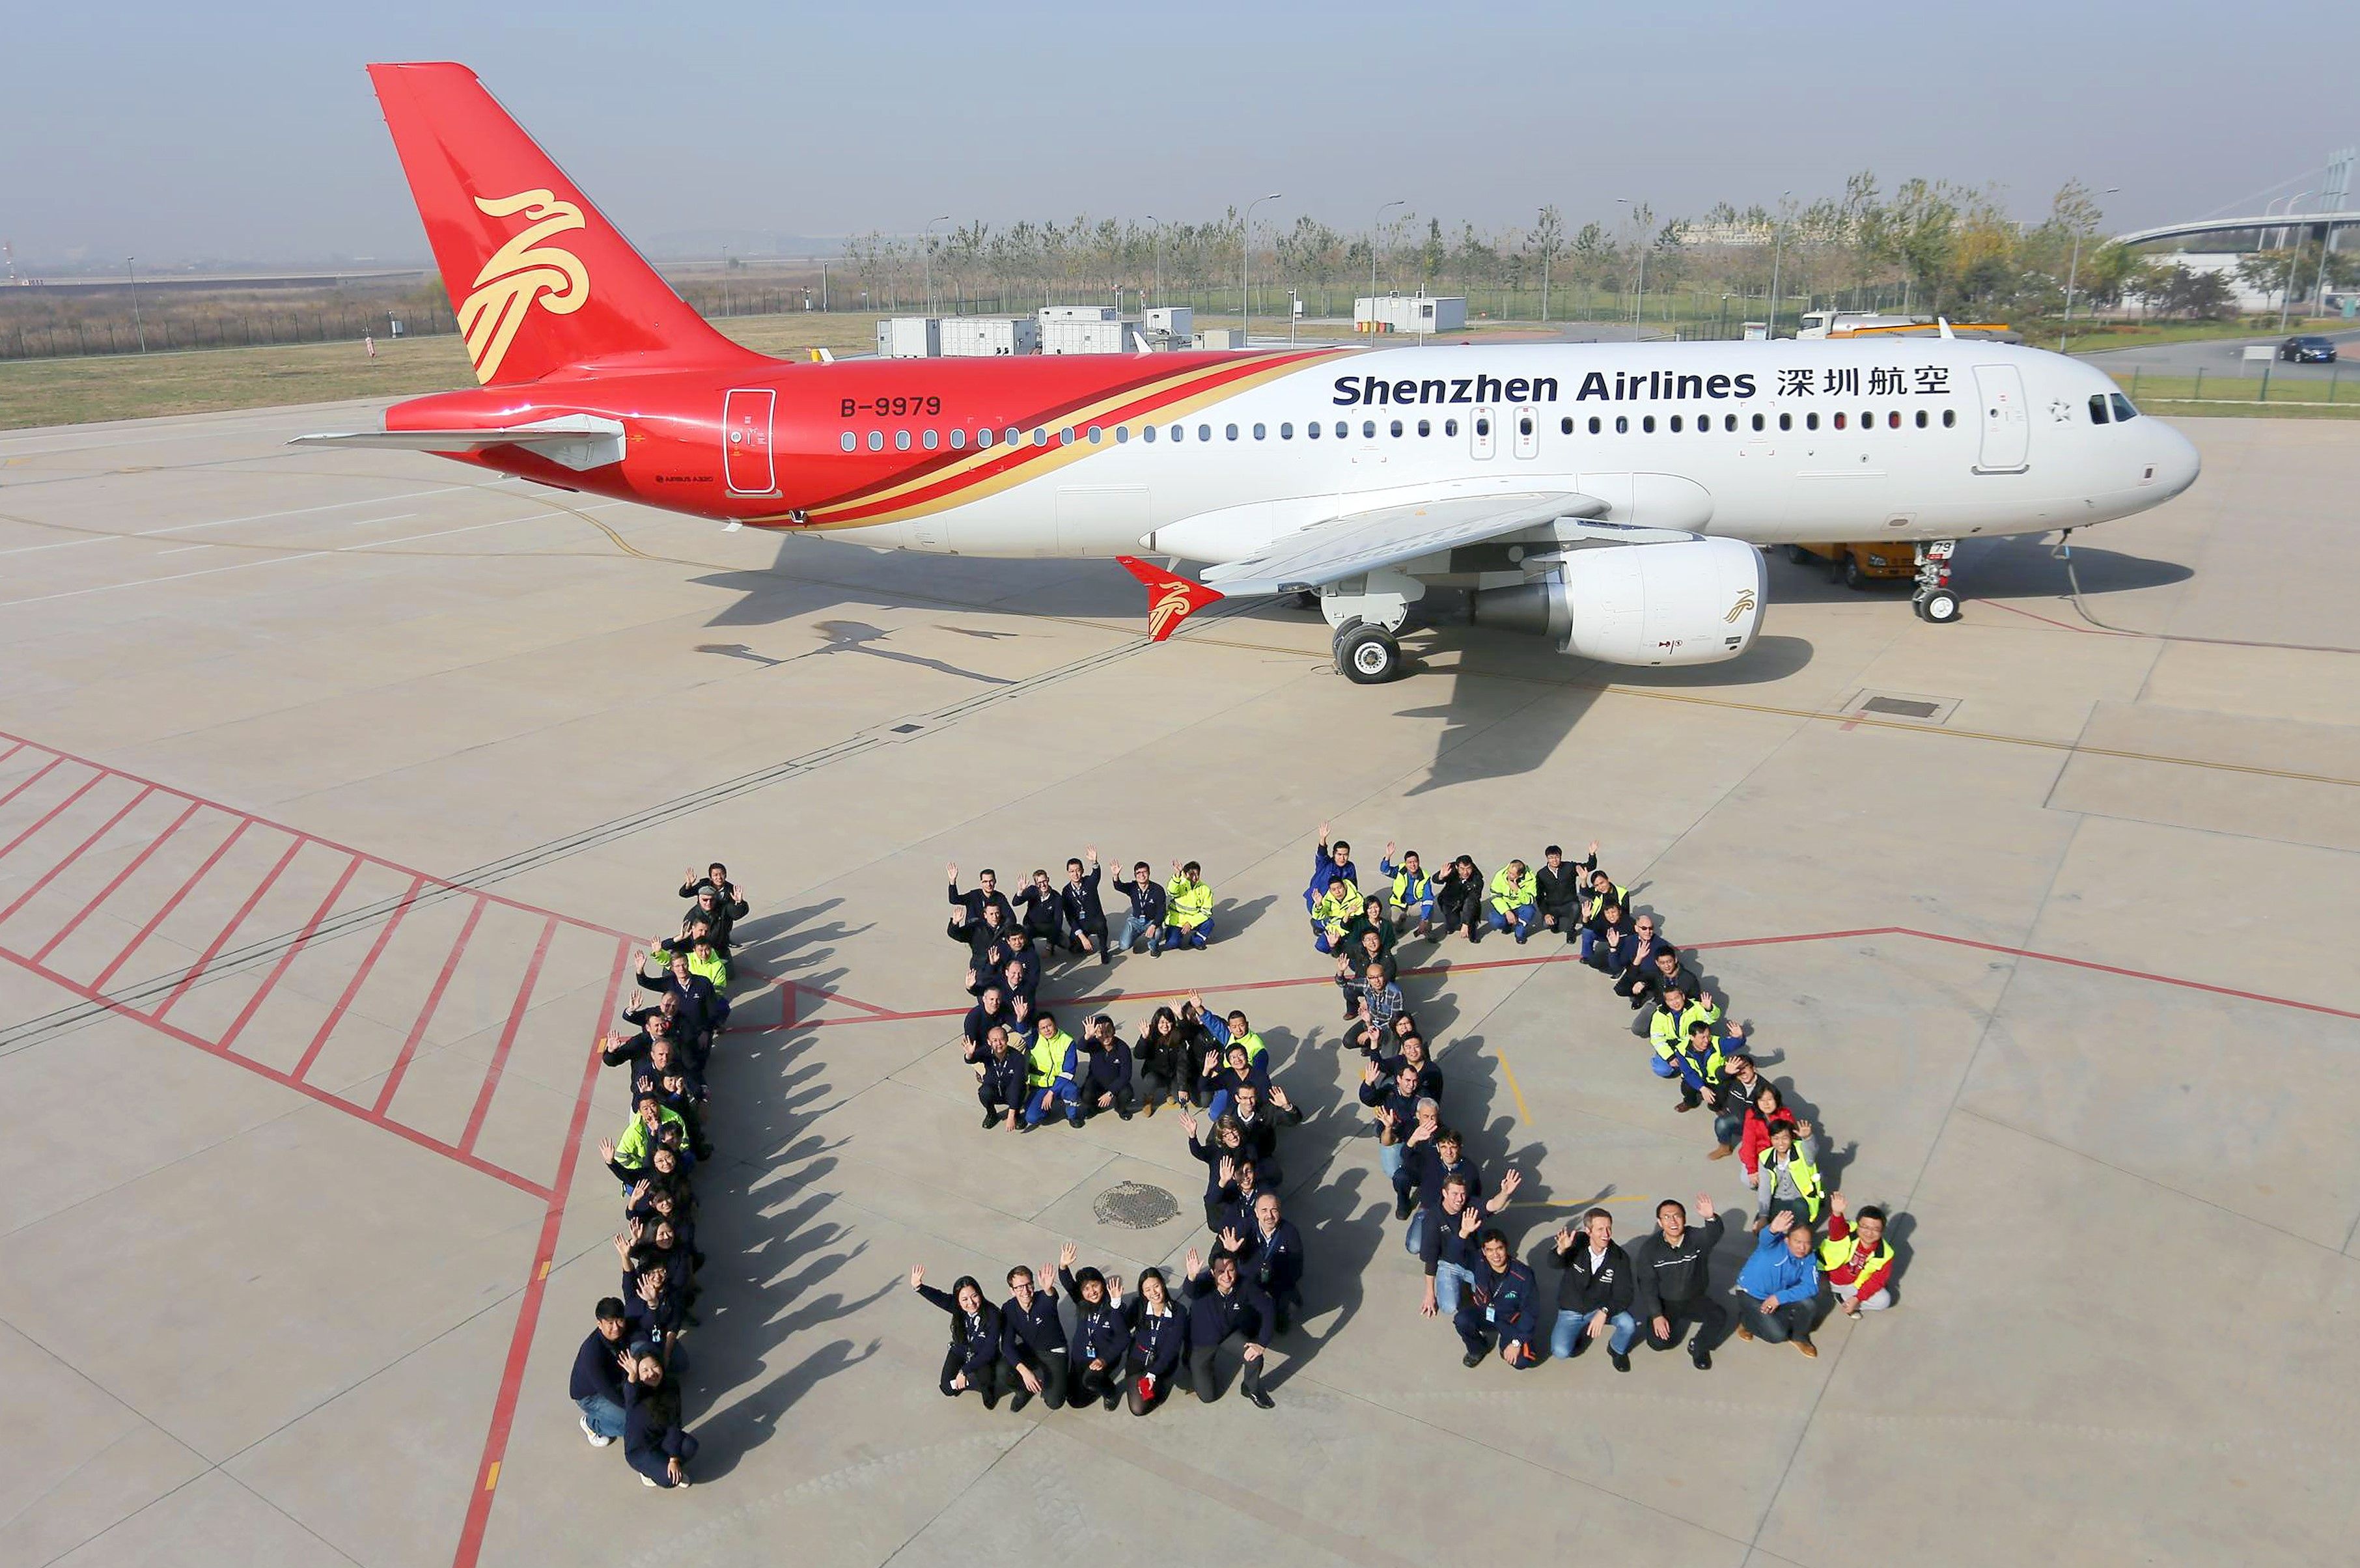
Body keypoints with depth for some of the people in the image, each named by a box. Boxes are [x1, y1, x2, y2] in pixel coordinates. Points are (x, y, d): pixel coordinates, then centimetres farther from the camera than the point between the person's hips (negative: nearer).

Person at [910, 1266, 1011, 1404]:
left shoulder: (992, 1315, -33)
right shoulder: (956, 1306, -23)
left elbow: (988, 1352, -31)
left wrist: (965, 1371, -31)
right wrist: (918, 1287, -57)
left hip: (983, 1357, -4)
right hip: (960, 1351, 4)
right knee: (948, 1389, -7)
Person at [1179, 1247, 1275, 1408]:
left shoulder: (1243, 1286, -26)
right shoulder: (1205, 1283, -34)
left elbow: (1266, 1308, -17)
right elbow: (1190, 1292, -57)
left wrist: (1261, 1343, -23)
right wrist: (1192, 1277, -79)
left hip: (1231, 1333, 2)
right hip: (1201, 1342, -2)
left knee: (1255, 1353, -25)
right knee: (1208, 1396, 2)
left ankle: (1251, 1389, 7)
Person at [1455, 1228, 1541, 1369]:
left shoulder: (1523, 1274, -25)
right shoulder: (1479, 1266, -18)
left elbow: (1531, 1311, -17)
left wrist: (1517, 1342, -19)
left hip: (1512, 1321, -2)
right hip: (1485, 1313, 2)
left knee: (1521, 1361, -25)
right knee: (1462, 1320, -29)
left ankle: (1506, 1344, 11)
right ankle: (1477, 1350, 4)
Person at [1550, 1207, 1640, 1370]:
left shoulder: (1619, 1257, -16)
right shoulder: (1577, 1243, -18)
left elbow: (1625, 1295, -17)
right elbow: (1555, 1264, -31)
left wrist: (1605, 1311, -34)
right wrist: (1561, 1250, -54)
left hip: (1601, 1308, 1)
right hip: (1571, 1311, -1)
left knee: (1629, 1325, -27)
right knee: (1561, 1352, -20)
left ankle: (1617, 1350, 8)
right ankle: (1582, 1332, 15)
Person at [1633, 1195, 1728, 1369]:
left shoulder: (1697, 1238, -15)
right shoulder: (1649, 1249, -13)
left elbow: (1714, 1235, -39)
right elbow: (1647, 1285, -10)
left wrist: (1711, 1218, -63)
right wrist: (1657, 1316, -20)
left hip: (1695, 1300, 1)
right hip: (1665, 1303, -1)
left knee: (1720, 1316, -26)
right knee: (1658, 1342, -19)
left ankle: (1698, 1348, 2)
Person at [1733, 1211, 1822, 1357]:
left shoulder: (1809, 1259, -13)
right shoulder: (1776, 1243, -27)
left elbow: (1811, 1286, -25)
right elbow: (1765, 1238, -51)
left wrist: (1780, 1297, -35)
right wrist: (1773, 1230, -76)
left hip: (1780, 1295, 5)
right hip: (1751, 1294, -5)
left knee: (1808, 1301, -21)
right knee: (1777, 1335, -17)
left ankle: (1800, 1337, 7)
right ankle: (1746, 1320, 13)